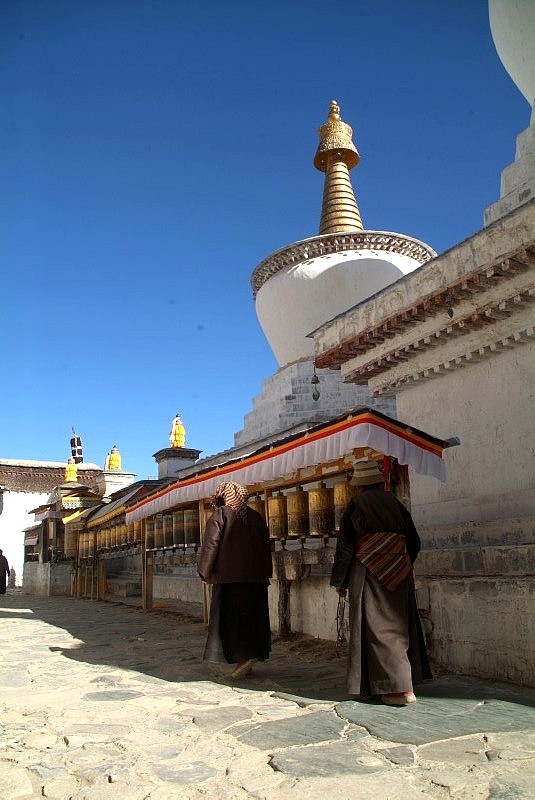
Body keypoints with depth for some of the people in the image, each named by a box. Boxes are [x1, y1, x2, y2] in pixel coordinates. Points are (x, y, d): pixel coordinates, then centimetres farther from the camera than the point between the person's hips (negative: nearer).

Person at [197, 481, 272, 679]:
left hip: (228, 576, -5)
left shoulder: (220, 515, -3)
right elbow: (266, 546, 14)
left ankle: (243, 658, -9)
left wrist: (204, 572, -2)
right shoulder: (256, 516, 12)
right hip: (255, 578, 5)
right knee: (252, 616, 11)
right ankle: (251, 655, 13)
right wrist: (265, 575, 20)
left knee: (230, 617, -1)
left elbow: (211, 544, -9)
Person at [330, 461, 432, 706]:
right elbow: (414, 541, 11)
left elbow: (345, 546, -4)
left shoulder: (355, 506, -4)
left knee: (376, 627, -1)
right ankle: (404, 681, 22)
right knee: (399, 625, 15)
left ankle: (397, 688, -6)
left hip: (368, 574, -4)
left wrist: (340, 582, 3)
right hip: (398, 575, 5)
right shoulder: (396, 504, 6)